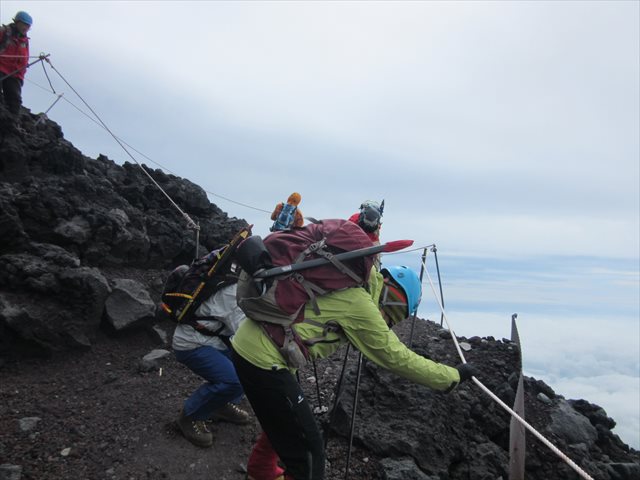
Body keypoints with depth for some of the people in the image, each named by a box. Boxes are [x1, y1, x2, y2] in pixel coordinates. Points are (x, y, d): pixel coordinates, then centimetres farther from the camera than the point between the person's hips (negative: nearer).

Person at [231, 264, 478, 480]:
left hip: (248, 343, 10)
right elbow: (396, 356, -9)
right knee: (308, 449, -1)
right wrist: (452, 376, 2)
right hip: (262, 357, -10)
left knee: (283, 419, 30)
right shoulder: (358, 301, -16)